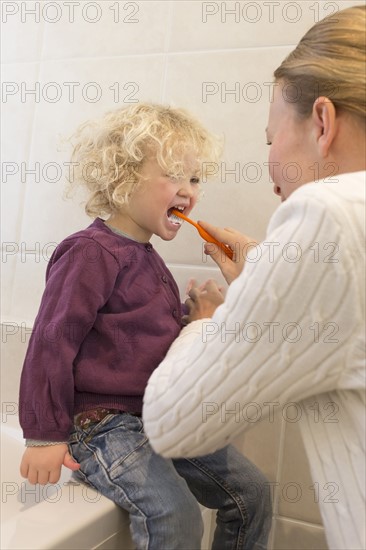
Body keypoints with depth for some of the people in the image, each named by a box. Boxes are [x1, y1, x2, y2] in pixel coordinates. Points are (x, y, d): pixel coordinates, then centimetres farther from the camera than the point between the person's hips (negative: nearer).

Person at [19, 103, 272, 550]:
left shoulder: (146, 257, 12)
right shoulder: (91, 253, -16)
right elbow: (51, 343, -17)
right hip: (101, 424, -8)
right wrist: (45, 436, -14)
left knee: (251, 492, 7)